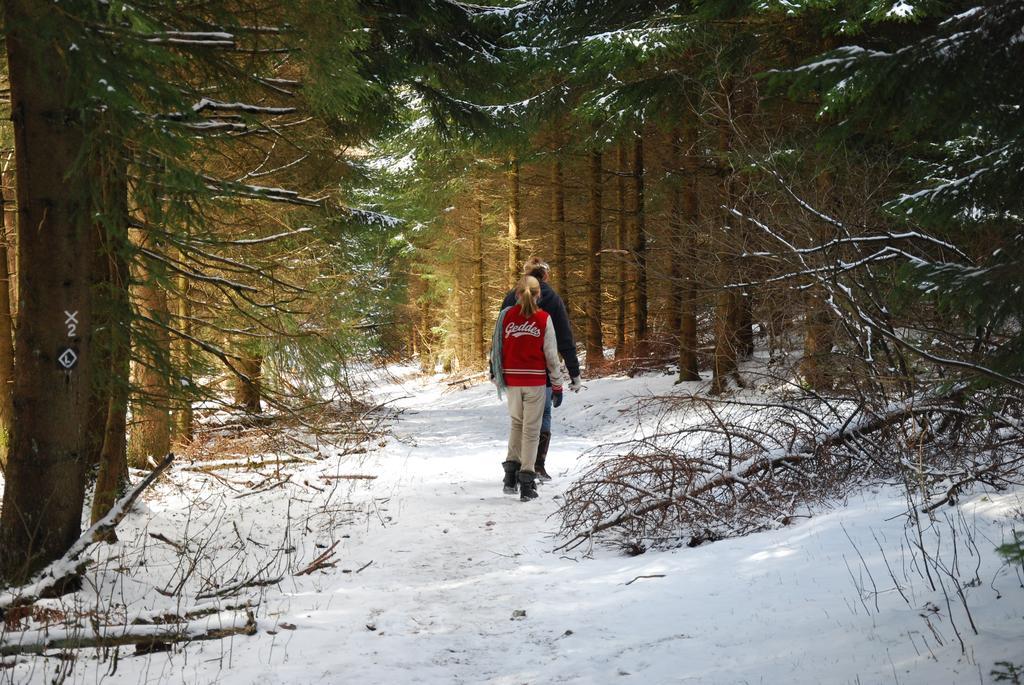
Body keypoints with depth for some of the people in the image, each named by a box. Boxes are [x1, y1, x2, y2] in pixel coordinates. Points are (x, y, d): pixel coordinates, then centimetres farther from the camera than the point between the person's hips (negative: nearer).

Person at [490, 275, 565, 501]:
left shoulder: (506, 316, 0)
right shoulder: (544, 319, -5)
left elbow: (497, 349, 1)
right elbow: (551, 355, -4)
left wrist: (497, 375, 13)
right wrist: (557, 386, 3)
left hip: (511, 380, 2)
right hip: (536, 381, -2)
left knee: (517, 423, 21)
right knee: (531, 429, 4)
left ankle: (511, 474, 10)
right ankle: (526, 482, 2)